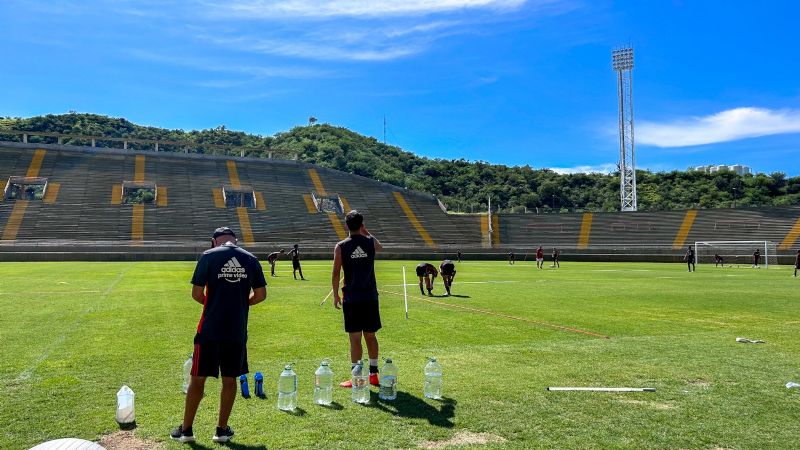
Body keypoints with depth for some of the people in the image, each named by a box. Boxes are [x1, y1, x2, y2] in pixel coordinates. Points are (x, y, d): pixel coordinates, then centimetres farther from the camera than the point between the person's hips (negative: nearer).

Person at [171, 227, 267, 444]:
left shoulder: (208, 256, -5)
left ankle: (186, 429, 20)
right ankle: (222, 429, 21)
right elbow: (261, 294, 4)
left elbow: (196, 293, -5)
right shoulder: (250, 259, 3)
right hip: (237, 331, 2)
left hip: (210, 330, -2)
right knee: (230, 379, 12)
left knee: (198, 378, 9)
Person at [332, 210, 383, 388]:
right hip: (370, 296, 3)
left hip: (351, 298, -3)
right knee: (370, 335, 13)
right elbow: (380, 247, 26)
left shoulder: (341, 247, -6)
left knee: (355, 338, 0)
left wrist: (336, 295, 4)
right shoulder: (370, 242, 1)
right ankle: (373, 374, 22)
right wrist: (366, 232, 27)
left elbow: (336, 273, -5)